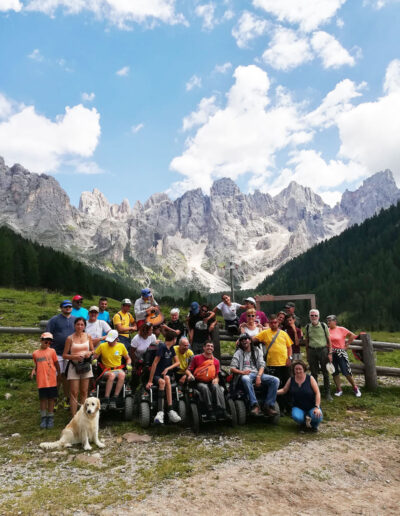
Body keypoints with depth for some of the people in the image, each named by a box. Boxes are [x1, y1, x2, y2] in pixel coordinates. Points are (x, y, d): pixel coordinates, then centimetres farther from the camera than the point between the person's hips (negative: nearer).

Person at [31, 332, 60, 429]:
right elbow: (37, 365, 17)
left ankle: (50, 418, 19)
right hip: (41, 381, 1)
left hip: (51, 380, -1)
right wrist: (34, 370, -1)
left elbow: (56, 364, 8)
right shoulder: (35, 353, 5)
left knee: (51, 398, 7)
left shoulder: (52, 351, 1)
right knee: (43, 398, 6)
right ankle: (43, 418, 19)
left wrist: (59, 374, 10)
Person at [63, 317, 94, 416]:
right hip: (74, 366, -3)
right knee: (74, 393, -2)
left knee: (84, 392, 8)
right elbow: (64, 355, -3)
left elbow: (93, 350, 13)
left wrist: (90, 353, -9)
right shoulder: (70, 338, -5)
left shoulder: (88, 336, 4)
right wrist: (75, 356, -18)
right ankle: (74, 416, 3)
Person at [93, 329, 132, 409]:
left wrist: (128, 365, -1)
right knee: (112, 375, -37)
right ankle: (106, 400, -34)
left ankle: (114, 399, -32)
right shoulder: (102, 346, 3)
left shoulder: (121, 346, 6)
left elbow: (128, 358, 18)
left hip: (118, 369, 1)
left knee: (122, 375, -35)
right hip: (107, 371, -1)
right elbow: (94, 357, 9)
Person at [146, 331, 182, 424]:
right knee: (162, 382, -35)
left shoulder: (171, 348, 8)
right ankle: (170, 411, -39)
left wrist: (167, 368, -7)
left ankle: (160, 412, -34)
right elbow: (154, 363, -19)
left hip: (165, 374, 5)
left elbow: (177, 362, 12)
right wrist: (150, 381, -21)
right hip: (156, 375, -5)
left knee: (167, 380, -29)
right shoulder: (162, 347, -15)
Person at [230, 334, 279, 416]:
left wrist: (259, 376, -12)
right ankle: (255, 405, -39)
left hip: (258, 373, 3)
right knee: (245, 379, -41)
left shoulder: (257, 351, 21)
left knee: (275, 380, -21)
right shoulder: (238, 353, 14)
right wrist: (241, 372, -17)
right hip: (246, 374, -3)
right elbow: (232, 368, 5)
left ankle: (268, 405, -21)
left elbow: (262, 365, 8)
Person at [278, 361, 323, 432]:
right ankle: (304, 421, 7)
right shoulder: (291, 380, 2)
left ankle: (314, 425, 7)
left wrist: (317, 407, -20)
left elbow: (317, 393, -10)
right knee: (296, 417, -33)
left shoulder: (310, 378, -7)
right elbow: (284, 390, 11)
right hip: (298, 407, 2)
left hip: (312, 407, -1)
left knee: (317, 417, -34)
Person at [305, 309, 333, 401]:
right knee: (314, 373, 7)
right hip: (312, 351, 2)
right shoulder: (307, 327, 5)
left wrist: (330, 353, -4)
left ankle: (327, 393, 14)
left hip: (323, 350, -2)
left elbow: (329, 340, 2)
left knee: (325, 373, 3)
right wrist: (307, 355, 10)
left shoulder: (323, 326, -1)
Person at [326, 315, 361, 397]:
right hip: (331, 353, 3)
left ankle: (355, 388, 14)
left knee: (346, 372, -5)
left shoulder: (341, 329, -5)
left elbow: (352, 336, 1)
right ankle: (339, 390, 21)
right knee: (335, 372, 8)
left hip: (341, 353, -3)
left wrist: (347, 345, 1)